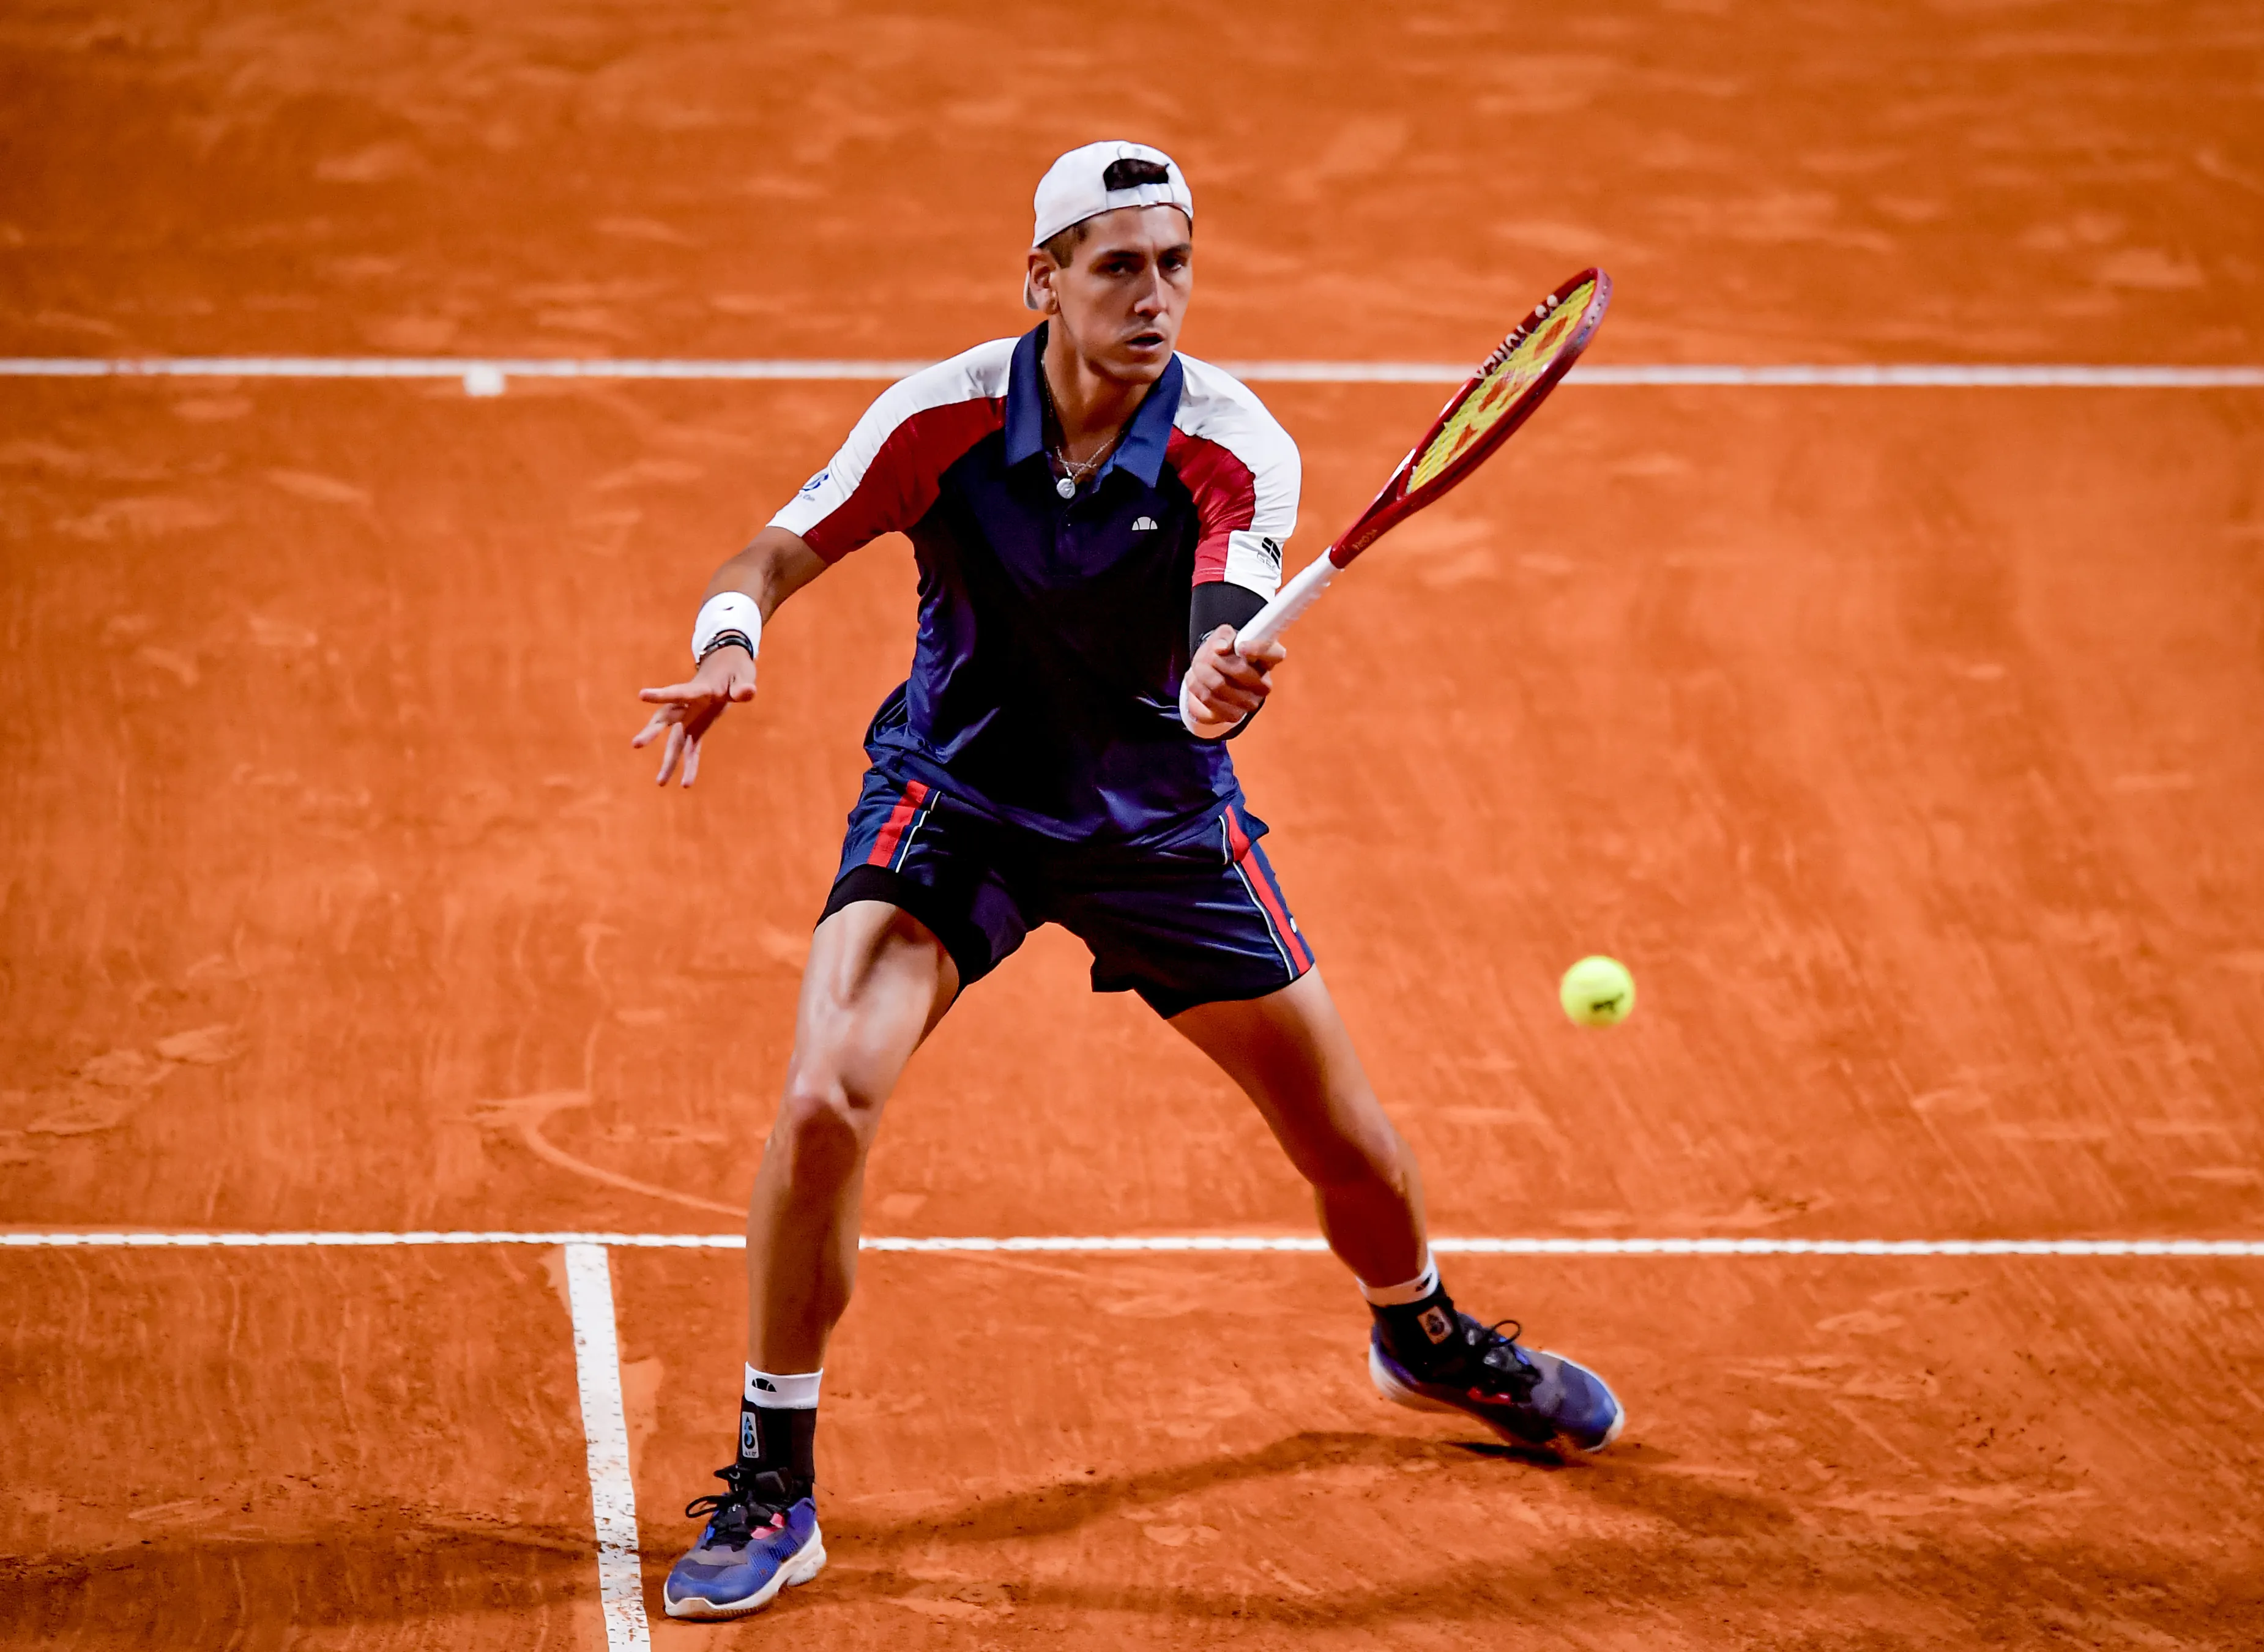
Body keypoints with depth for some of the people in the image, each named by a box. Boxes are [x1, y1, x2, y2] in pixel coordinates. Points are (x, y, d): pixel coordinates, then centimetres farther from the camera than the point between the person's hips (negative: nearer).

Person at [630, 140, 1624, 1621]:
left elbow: (1231, 641, -37)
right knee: (828, 1101, -24)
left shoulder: (1236, 450, -22)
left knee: (1355, 1152, 10)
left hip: (1162, 818, 1)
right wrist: (730, 646, -39)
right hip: (954, 794, -1)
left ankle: (1427, 1338, 48)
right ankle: (774, 1490, -9)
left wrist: (1224, 681, -62)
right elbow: (776, 556, -16)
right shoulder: (946, 418, -20)